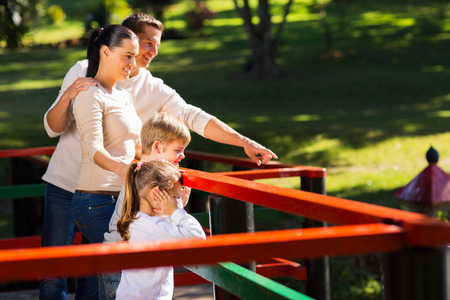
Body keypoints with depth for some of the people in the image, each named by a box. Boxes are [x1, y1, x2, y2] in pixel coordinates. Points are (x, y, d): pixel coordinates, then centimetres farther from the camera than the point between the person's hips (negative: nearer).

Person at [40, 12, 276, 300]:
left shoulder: (155, 91, -1)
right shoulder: (84, 72, -4)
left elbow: (195, 118, -11)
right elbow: (54, 128, -5)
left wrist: (244, 142, -22)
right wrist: (67, 96, -26)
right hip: (64, 185, -1)